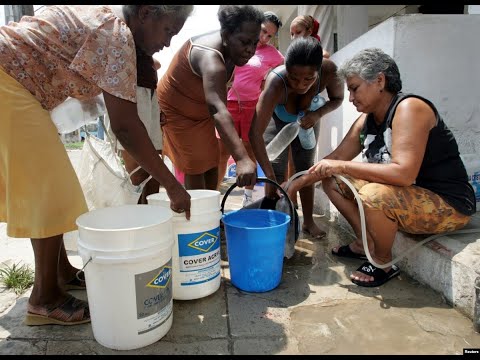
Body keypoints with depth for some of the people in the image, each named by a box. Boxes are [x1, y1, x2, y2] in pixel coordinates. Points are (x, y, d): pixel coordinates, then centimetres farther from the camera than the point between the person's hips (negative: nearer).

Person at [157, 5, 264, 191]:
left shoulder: (228, 47, -10)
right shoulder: (211, 57, -38)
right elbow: (217, 109, -54)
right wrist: (242, 159, -65)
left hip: (200, 111, 8)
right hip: (177, 110, -8)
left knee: (212, 164, 8)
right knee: (195, 168, -7)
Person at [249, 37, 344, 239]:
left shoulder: (329, 71, -35)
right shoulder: (276, 83, -45)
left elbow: (337, 98, -12)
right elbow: (255, 133, -50)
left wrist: (318, 114, -33)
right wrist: (270, 177, -56)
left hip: (307, 120, 3)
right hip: (277, 119, -2)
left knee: (306, 169, 4)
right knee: (276, 171, -11)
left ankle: (308, 221, 17)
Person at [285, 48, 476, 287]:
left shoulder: (409, 108, -22)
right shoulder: (366, 121, 3)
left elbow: (404, 173, -33)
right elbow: (336, 158, 7)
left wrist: (342, 167, -28)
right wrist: (296, 184, 1)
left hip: (449, 205, -8)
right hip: (409, 196, 8)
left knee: (373, 195, -36)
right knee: (332, 181, 5)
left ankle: (383, 264, -7)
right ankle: (365, 244, 12)